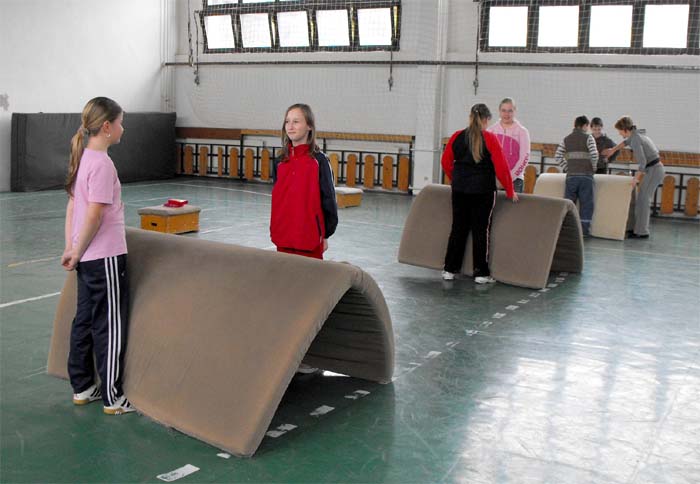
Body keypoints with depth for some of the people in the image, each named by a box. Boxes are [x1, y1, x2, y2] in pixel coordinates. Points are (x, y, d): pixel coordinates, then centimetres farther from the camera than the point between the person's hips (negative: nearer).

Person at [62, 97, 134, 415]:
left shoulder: (82, 157, 9)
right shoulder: (102, 163, -18)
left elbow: (72, 204, 12)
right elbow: (94, 215, -21)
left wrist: (71, 248, 12)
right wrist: (77, 253, -10)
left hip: (87, 258, 9)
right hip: (105, 257, -9)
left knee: (85, 320, 16)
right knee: (111, 326, 1)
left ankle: (82, 388, 27)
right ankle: (112, 398, 11)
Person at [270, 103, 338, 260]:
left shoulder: (318, 161, -7)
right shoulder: (280, 162, 8)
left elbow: (328, 199, -4)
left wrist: (325, 235, -3)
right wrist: (274, 230, 14)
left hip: (310, 240, -5)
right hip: (283, 239, 5)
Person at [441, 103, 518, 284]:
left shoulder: (457, 137, 2)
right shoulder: (489, 139, -8)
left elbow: (446, 162, 8)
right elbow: (501, 167, -9)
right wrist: (510, 191, 1)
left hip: (459, 189, 4)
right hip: (482, 190, -3)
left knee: (458, 228, 11)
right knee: (481, 230, 4)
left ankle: (449, 269, 15)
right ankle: (481, 273, 8)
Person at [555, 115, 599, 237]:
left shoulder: (566, 139, 10)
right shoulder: (588, 138, -1)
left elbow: (557, 155, 6)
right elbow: (594, 155, -10)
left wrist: (567, 168, 11)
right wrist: (593, 168, 6)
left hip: (571, 175, 3)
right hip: (586, 175, -3)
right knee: (586, 203, 3)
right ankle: (584, 230, 3)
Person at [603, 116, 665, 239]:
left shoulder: (636, 139, -19)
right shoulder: (636, 134, 9)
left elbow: (642, 161, -23)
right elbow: (627, 141, 33)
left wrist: (636, 178, -15)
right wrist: (613, 150, 41)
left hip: (653, 170, -9)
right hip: (656, 168, 9)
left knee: (643, 199, -8)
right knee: (643, 198, 13)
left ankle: (642, 232, -6)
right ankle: (639, 227, 18)